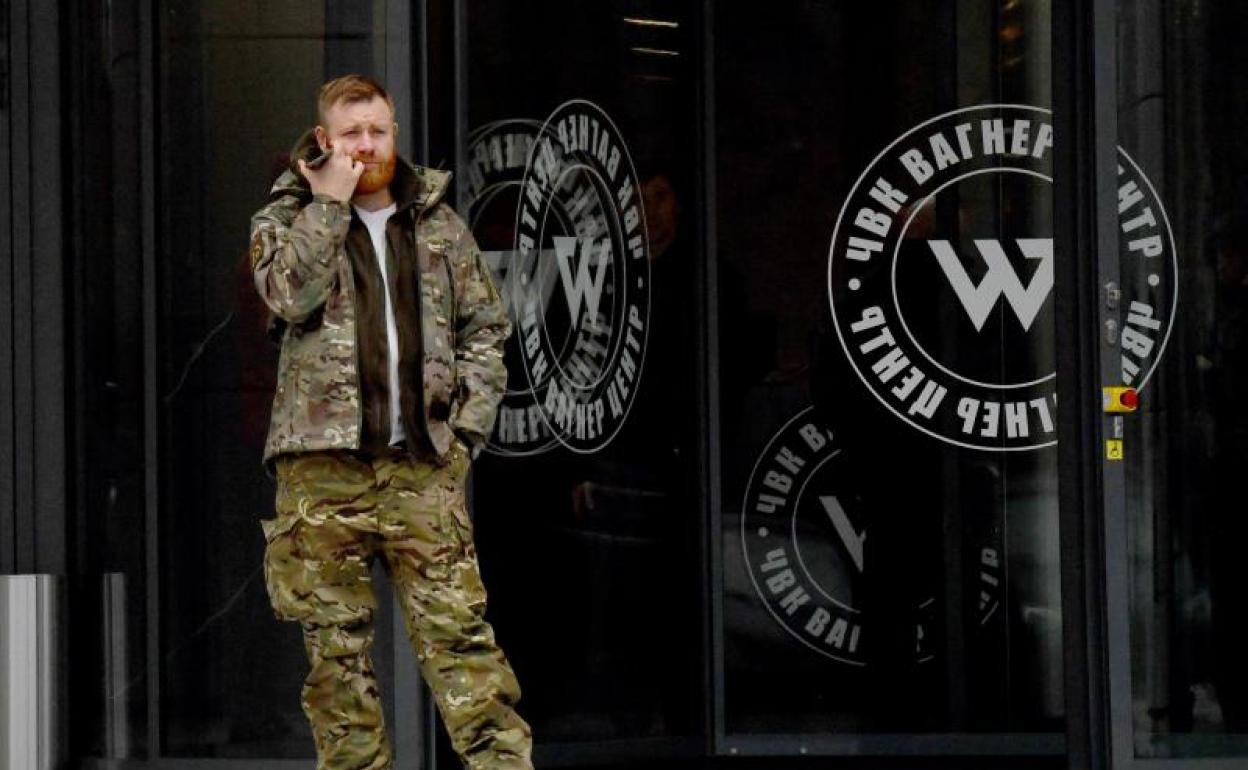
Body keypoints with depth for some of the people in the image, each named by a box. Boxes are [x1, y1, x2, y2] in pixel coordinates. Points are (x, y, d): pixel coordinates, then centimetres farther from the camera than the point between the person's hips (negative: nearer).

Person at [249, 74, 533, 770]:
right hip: (323, 464, -1)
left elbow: (486, 327, 15)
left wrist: (469, 423, 4)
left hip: (424, 463, 1)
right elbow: (289, 294, -13)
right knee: (336, 640, 2)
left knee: (457, 624, -6)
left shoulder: (439, 224, 14)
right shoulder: (286, 219, 8)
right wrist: (330, 202, -9)